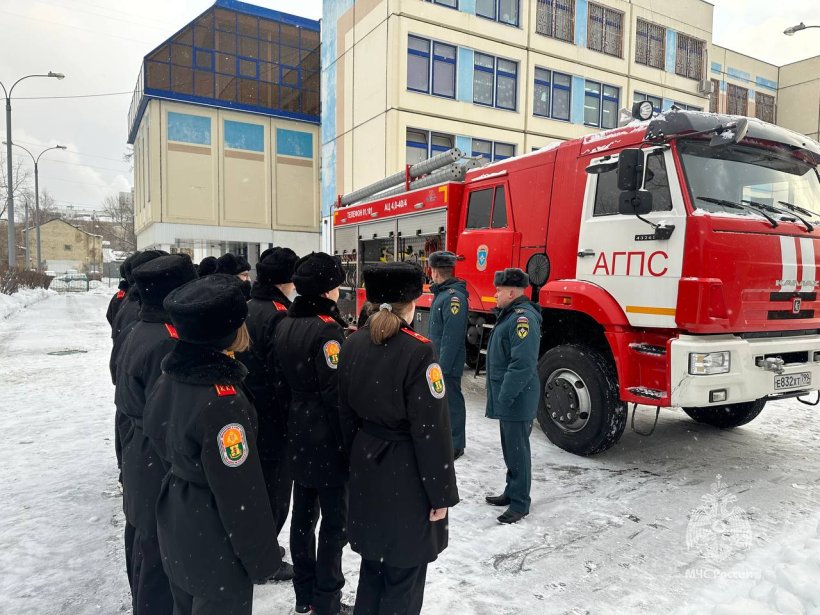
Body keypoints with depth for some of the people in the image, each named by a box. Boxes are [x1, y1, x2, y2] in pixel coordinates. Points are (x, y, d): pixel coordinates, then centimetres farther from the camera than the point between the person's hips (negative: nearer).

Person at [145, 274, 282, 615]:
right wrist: (262, 557, -14)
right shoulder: (222, 402, -32)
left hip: (177, 531, 8)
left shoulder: (170, 376, -7)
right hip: (215, 548, -8)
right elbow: (239, 493, -25)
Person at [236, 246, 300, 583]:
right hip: (273, 419, -8)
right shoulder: (279, 316, -22)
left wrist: (248, 399, 18)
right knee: (274, 489, 8)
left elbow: (243, 362, 10)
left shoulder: (247, 308, 4)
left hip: (246, 413, 9)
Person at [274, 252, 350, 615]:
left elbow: (283, 377, 11)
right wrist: (350, 441, -13)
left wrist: (297, 417, 19)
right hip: (326, 437, -8)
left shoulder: (286, 324, 5)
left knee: (303, 514, 18)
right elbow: (336, 393, -21)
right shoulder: (327, 329, -21)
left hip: (298, 434, 8)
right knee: (335, 520, 6)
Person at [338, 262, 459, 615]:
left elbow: (346, 413, 8)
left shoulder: (353, 345, -1)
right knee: (404, 572, 12)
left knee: (372, 561, 24)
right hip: (406, 473, -6)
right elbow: (431, 429, -19)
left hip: (366, 467, 7)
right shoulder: (418, 351, -21)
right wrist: (440, 492, -9)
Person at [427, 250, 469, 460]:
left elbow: (452, 336, -24)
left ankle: (455, 445, 11)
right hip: (438, 359, 10)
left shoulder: (454, 297, -20)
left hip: (448, 362, -10)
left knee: (451, 400, 0)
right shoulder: (442, 293, 12)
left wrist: (443, 365, -23)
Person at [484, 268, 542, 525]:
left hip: (517, 401, -10)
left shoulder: (523, 318, -21)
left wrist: (504, 398, -23)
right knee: (510, 448, 19)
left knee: (517, 450, 1)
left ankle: (520, 503, 13)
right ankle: (512, 492, 33)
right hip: (506, 399, 10)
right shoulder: (510, 314, 13)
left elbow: (523, 364, -27)